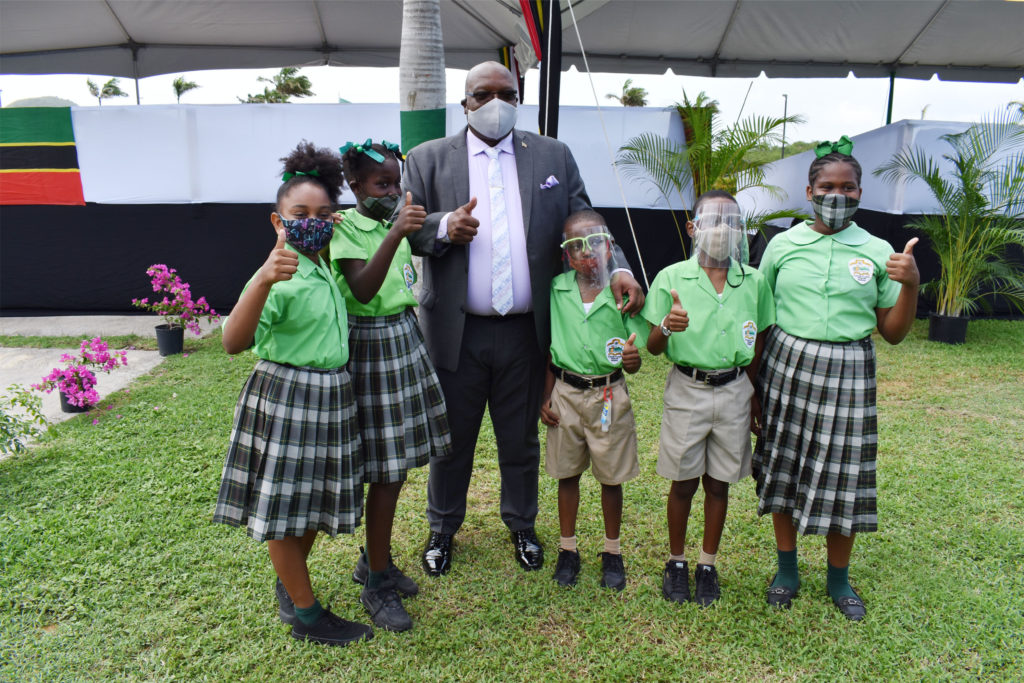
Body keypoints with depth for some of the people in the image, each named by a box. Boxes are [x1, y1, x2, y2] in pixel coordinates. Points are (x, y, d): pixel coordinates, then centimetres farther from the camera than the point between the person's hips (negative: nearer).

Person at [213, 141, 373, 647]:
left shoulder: (325, 267, 6)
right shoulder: (279, 277, -19)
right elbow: (234, 342, -35)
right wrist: (264, 279, -46)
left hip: (331, 395, 9)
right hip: (285, 396, -8)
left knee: (313, 501, 21)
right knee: (283, 509, 8)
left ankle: (289, 588, 42)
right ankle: (306, 615, 24)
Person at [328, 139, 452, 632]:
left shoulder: (397, 221, 10)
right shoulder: (345, 230, -11)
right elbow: (362, 289, -31)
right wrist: (395, 234, -37)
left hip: (405, 340, 8)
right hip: (371, 346, -7)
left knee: (396, 464, 14)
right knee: (386, 472, -2)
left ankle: (374, 560, 33)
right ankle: (376, 584, 14)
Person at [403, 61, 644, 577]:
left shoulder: (554, 156, 7)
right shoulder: (428, 159, 3)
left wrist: (617, 269, -13)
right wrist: (444, 226, -22)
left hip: (525, 333, 1)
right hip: (456, 331, 0)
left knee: (521, 439, 16)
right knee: (451, 438, 14)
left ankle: (521, 525, 40)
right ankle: (442, 528, 38)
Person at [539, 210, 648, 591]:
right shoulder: (556, 290, -3)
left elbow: (634, 362, -6)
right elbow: (547, 347, 5)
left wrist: (631, 358, -29)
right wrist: (545, 397, 2)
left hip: (609, 395, -1)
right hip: (565, 392, 2)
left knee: (612, 477, 10)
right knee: (567, 474, 13)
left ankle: (612, 552, 30)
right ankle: (568, 549, 31)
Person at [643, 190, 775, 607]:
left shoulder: (754, 281, 2)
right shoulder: (672, 278, -5)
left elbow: (758, 348, 9)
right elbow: (653, 347, -4)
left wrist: (756, 400, 10)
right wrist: (667, 327, -25)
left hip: (734, 392, 2)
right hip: (687, 389, -2)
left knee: (718, 483, 11)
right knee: (683, 482, 7)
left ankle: (708, 565, 29)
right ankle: (676, 562, 28)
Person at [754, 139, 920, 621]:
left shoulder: (878, 252, 3)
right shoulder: (782, 245, 2)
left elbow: (893, 333, 6)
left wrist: (911, 284, -10)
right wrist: (752, 382, 4)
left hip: (848, 375, 0)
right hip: (787, 367, 0)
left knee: (841, 474, 6)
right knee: (783, 469, 8)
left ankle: (838, 579, 29)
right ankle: (787, 570, 30)